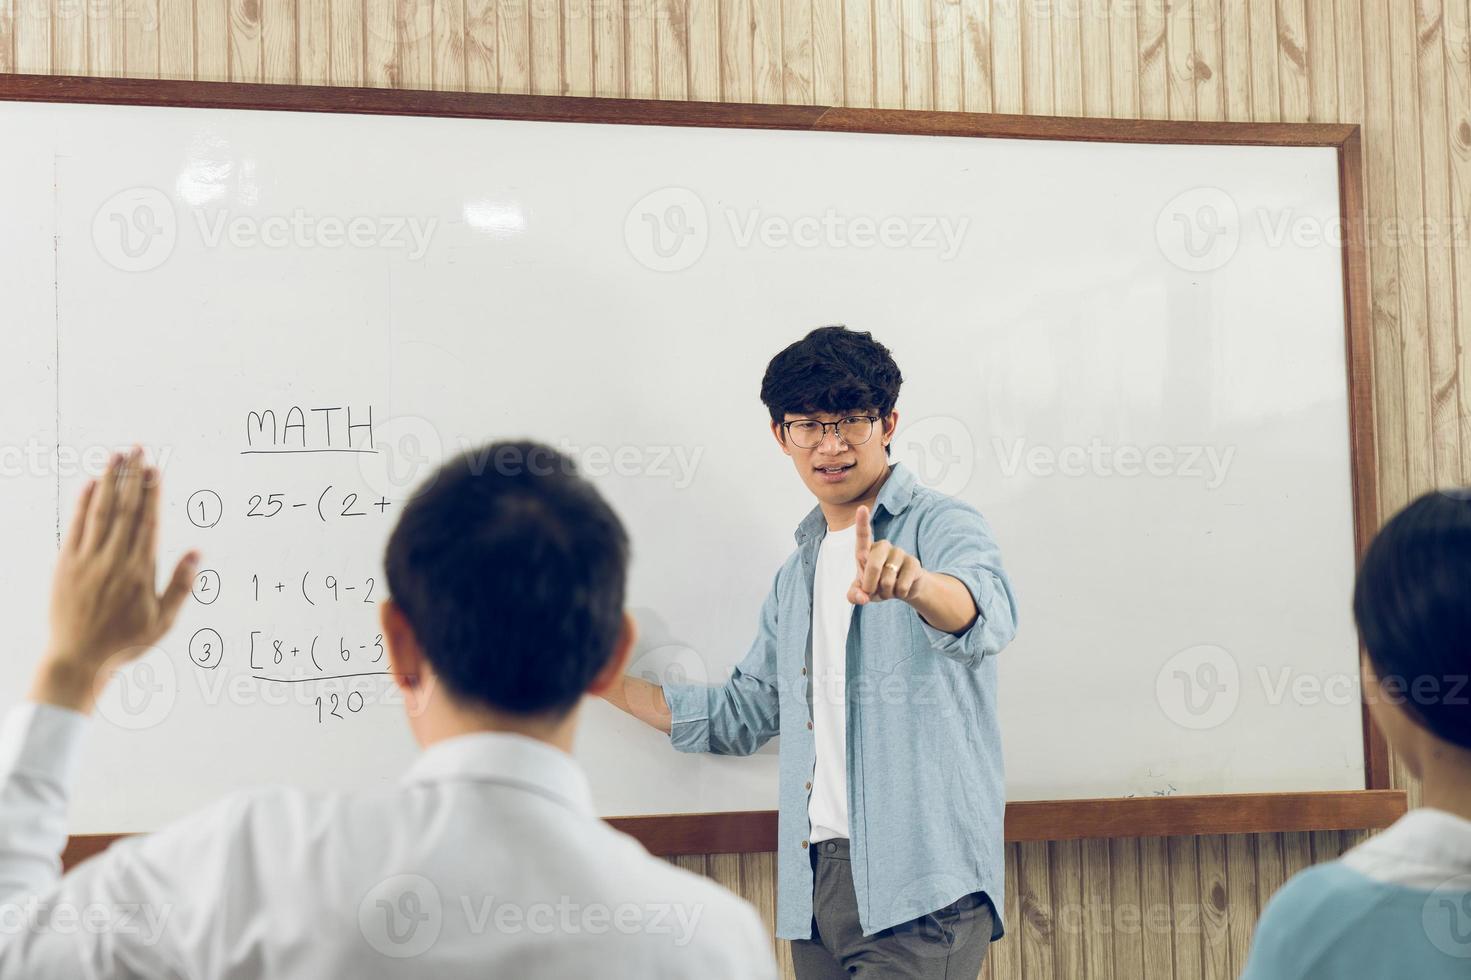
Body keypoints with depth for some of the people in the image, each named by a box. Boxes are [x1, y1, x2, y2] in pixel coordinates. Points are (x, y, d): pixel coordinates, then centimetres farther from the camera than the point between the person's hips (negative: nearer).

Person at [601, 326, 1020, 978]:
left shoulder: (941, 526, -2)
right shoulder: (798, 572, 20)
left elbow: (985, 613, -25)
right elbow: (745, 712, 25)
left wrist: (914, 582, -47)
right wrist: (603, 682, 23)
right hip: (815, 881, 7)